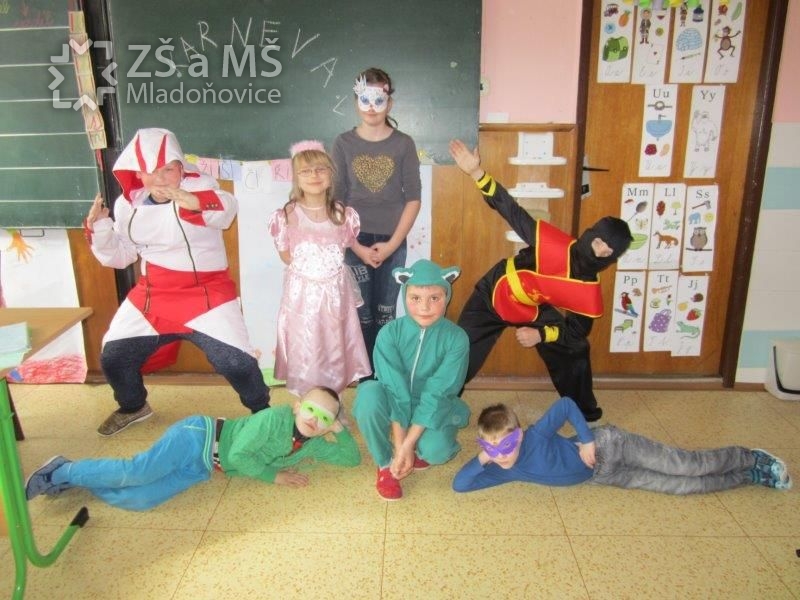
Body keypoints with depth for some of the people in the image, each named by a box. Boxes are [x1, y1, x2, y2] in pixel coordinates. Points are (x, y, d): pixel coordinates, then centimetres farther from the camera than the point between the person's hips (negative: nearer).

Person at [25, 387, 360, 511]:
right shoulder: (276, 418, -20)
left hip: (202, 469, 6)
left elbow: (353, 458, 6)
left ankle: (70, 477, 9)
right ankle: (64, 471, 1)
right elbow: (239, 455, -23)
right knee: (135, 473, -24)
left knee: (137, 500, -8)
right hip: (198, 438, -6)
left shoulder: (313, 445, 3)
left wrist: (340, 427, -6)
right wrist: (274, 476, -14)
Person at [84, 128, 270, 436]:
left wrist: (191, 200, -58)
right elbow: (119, 256, 11)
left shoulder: (199, 187, -13)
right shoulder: (128, 204, 2)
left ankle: (262, 412, 15)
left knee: (235, 362, -15)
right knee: (113, 358, 12)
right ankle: (133, 407, 44)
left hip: (206, 294, -5)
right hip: (151, 296, 5)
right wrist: (99, 227, -7)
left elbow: (226, 209, -38)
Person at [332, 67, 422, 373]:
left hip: (392, 243, 0)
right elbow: (335, 201, 0)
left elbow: (414, 198, 0)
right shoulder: (343, 143, 2)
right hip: (354, 242, 0)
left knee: (386, 316, 6)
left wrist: (392, 244, -8)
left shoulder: (403, 144, 2)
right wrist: (356, 246, -8)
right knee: (361, 316, 3)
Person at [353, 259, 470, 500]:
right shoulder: (389, 334, -19)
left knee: (436, 450, -32)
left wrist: (408, 445, -28)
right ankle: (385, 464, -10)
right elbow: (395, 392, -22)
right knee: (370, 394, -33)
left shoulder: (456, 338, -19)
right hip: (395, 405, 0)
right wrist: (399, 447, -26)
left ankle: (421, 450, 8)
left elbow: (435, 395, -23)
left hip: (434, 409, 0)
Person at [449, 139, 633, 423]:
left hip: (532, 312, 4)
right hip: (492, 298, -3)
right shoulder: (553, 244, -32)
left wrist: (542, 335, -27)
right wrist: (477, 173, -41)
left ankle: (585, 412, 30)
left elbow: (576, 332, -8)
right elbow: (512, 211, -33)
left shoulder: (588, 295, -21)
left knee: (575, 351, 5)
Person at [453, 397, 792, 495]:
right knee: (681, 486, 9)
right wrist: (480, 460, -29)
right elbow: (460, 485, -14)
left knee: (690, 467, 0)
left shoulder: (536, 437, -29)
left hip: (607, 447, -5)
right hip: (603, 476, 5)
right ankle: (750, 476, 27)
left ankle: (752, 460, 27)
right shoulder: (502, 471, -12)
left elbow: (566, 404, -19)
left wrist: (587, 439, -23)